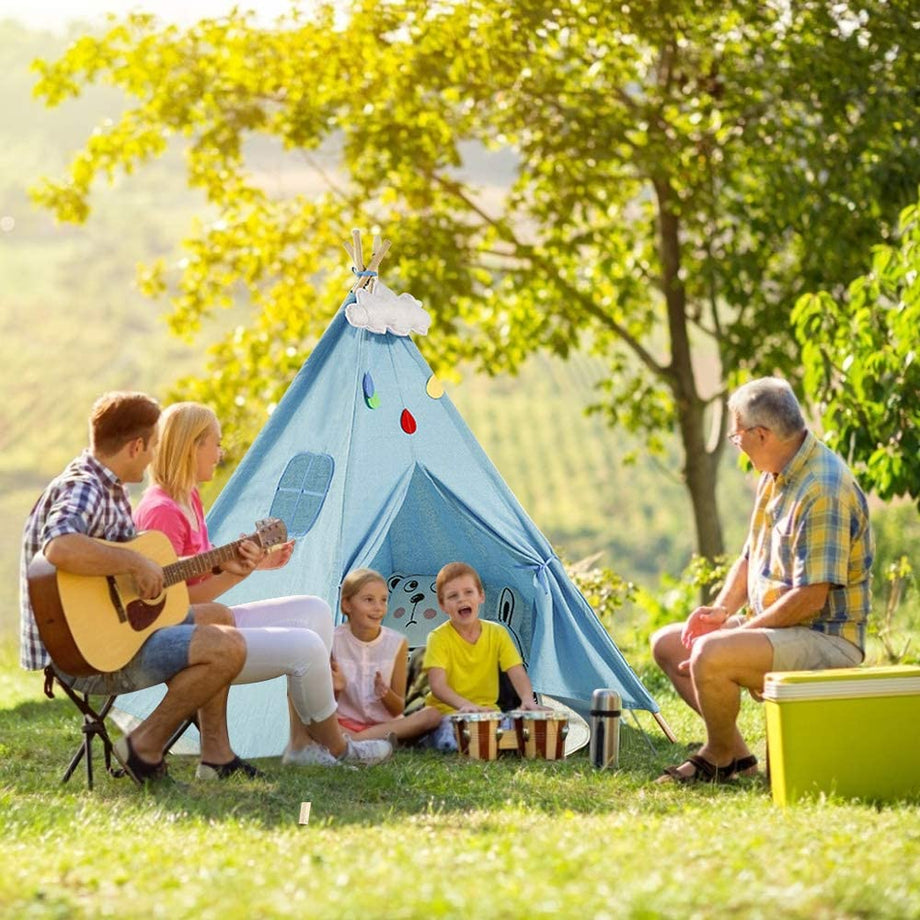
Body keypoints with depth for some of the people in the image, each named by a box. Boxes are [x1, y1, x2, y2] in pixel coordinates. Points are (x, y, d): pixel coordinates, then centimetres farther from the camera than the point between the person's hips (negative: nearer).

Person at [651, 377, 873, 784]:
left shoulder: (823, 490, -23)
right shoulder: (775, 477, 10)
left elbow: (811, 597, -26)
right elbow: (751, 557, 21)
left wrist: (740, 630, -20)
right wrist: (722, 608, 2)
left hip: (825, 643, -11)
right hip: (776, 628, 11)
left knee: (710, 656, -32)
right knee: (667, 643, 12)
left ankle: (720, 756, -5)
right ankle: (736, 752, 10)